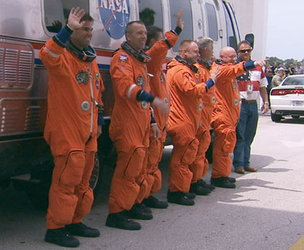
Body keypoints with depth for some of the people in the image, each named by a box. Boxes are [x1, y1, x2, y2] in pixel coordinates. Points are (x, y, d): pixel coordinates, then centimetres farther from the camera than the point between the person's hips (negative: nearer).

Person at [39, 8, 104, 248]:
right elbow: (47, 55, -33)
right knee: (67, 178, -7)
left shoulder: (91, 59, 17)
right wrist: (67, 29, -38)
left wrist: (99, 120, 23)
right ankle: (55, 228, 4)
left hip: (88, 131, 8)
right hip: (66, 130, -8)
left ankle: (75, 221, 28)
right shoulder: (62, 55, -8)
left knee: (83, 180, 14)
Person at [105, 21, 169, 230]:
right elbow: (125, 86, -28)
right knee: (129, 166, -11)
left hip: (141, 124, 10)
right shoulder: (122, 58, -9)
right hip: (127, 124, -9)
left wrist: (152, 121, 23)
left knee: (140, 166, 16)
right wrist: (154, 100, -37)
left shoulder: (141, 60, 22)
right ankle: (116, 213, -3)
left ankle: (135, 205, 29)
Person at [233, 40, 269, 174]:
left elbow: (262, 86, 21)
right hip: (240, 105, -6)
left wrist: (266, 102, 13)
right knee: (240, 136, -6)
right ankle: (238, 165, -1)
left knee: (249, 137, 10)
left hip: (253, 105, 6)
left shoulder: (258, 68, 15)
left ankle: (246, 163, 18)